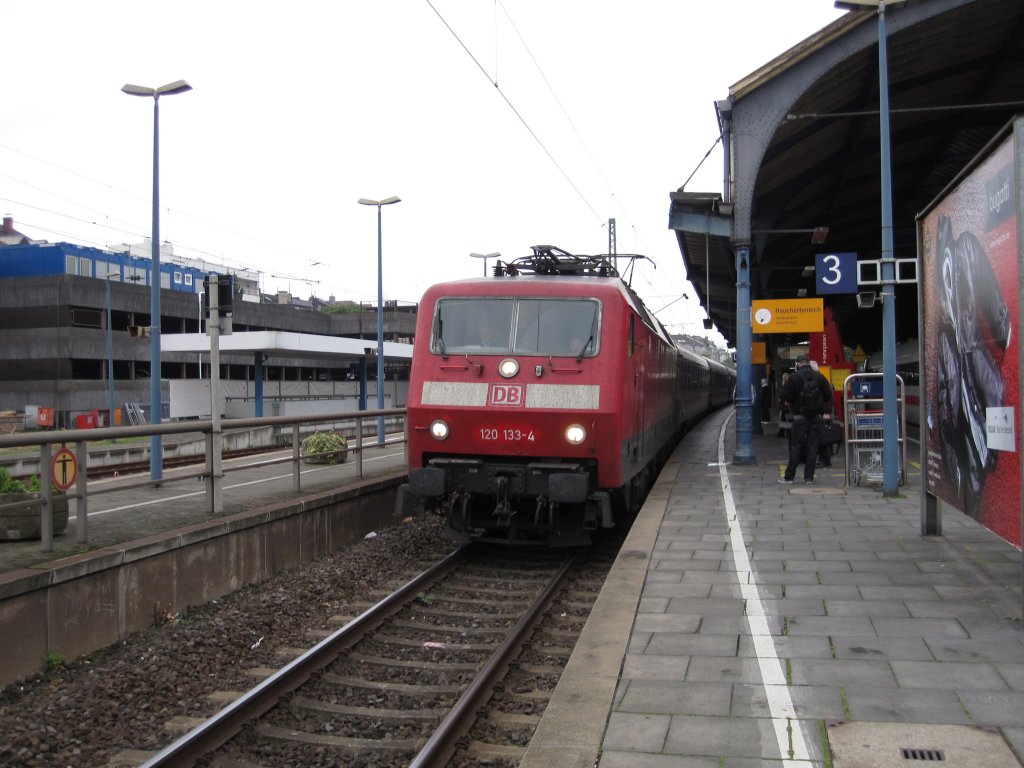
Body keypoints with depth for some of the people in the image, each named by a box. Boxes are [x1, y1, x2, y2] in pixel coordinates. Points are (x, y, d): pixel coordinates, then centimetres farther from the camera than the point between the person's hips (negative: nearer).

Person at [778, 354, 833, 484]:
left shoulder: (794, 377, -7)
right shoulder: (819, 377, 4)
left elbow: (785, 396, -11)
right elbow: (828, 396, 5)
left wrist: (790, 403, 9)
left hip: (800, 416, -3)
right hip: (816, 416, 3)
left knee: (795, 446, 1)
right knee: (812, 446, 6)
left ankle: (789, 477, 2)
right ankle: (809, 477, 7)